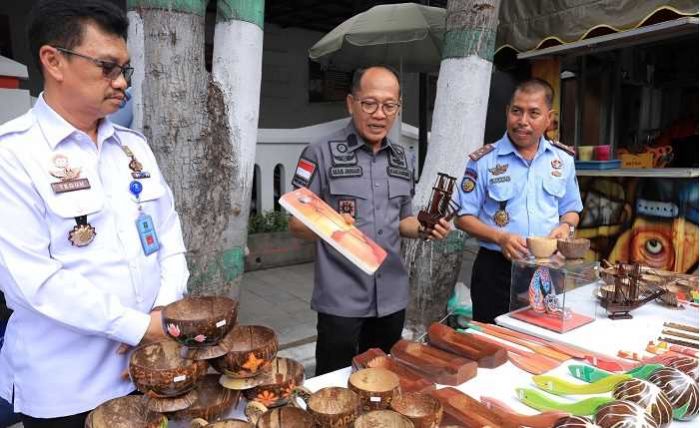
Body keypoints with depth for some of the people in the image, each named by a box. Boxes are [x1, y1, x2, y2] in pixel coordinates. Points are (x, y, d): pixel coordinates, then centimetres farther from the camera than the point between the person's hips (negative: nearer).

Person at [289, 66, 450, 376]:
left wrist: (424, 229, -4)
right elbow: (296, 224, -8)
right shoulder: (322, 153, -9)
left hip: (392, 298, 5)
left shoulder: (400, 158, 8)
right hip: (341, 301, -5)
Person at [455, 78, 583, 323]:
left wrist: (566, 227, -6)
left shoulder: (563, 159, 6)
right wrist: (499, 237, -18)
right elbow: (463, 217, -4)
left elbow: (571, 209, 16)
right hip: (497, 269, -3)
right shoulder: (483, 161, -6)